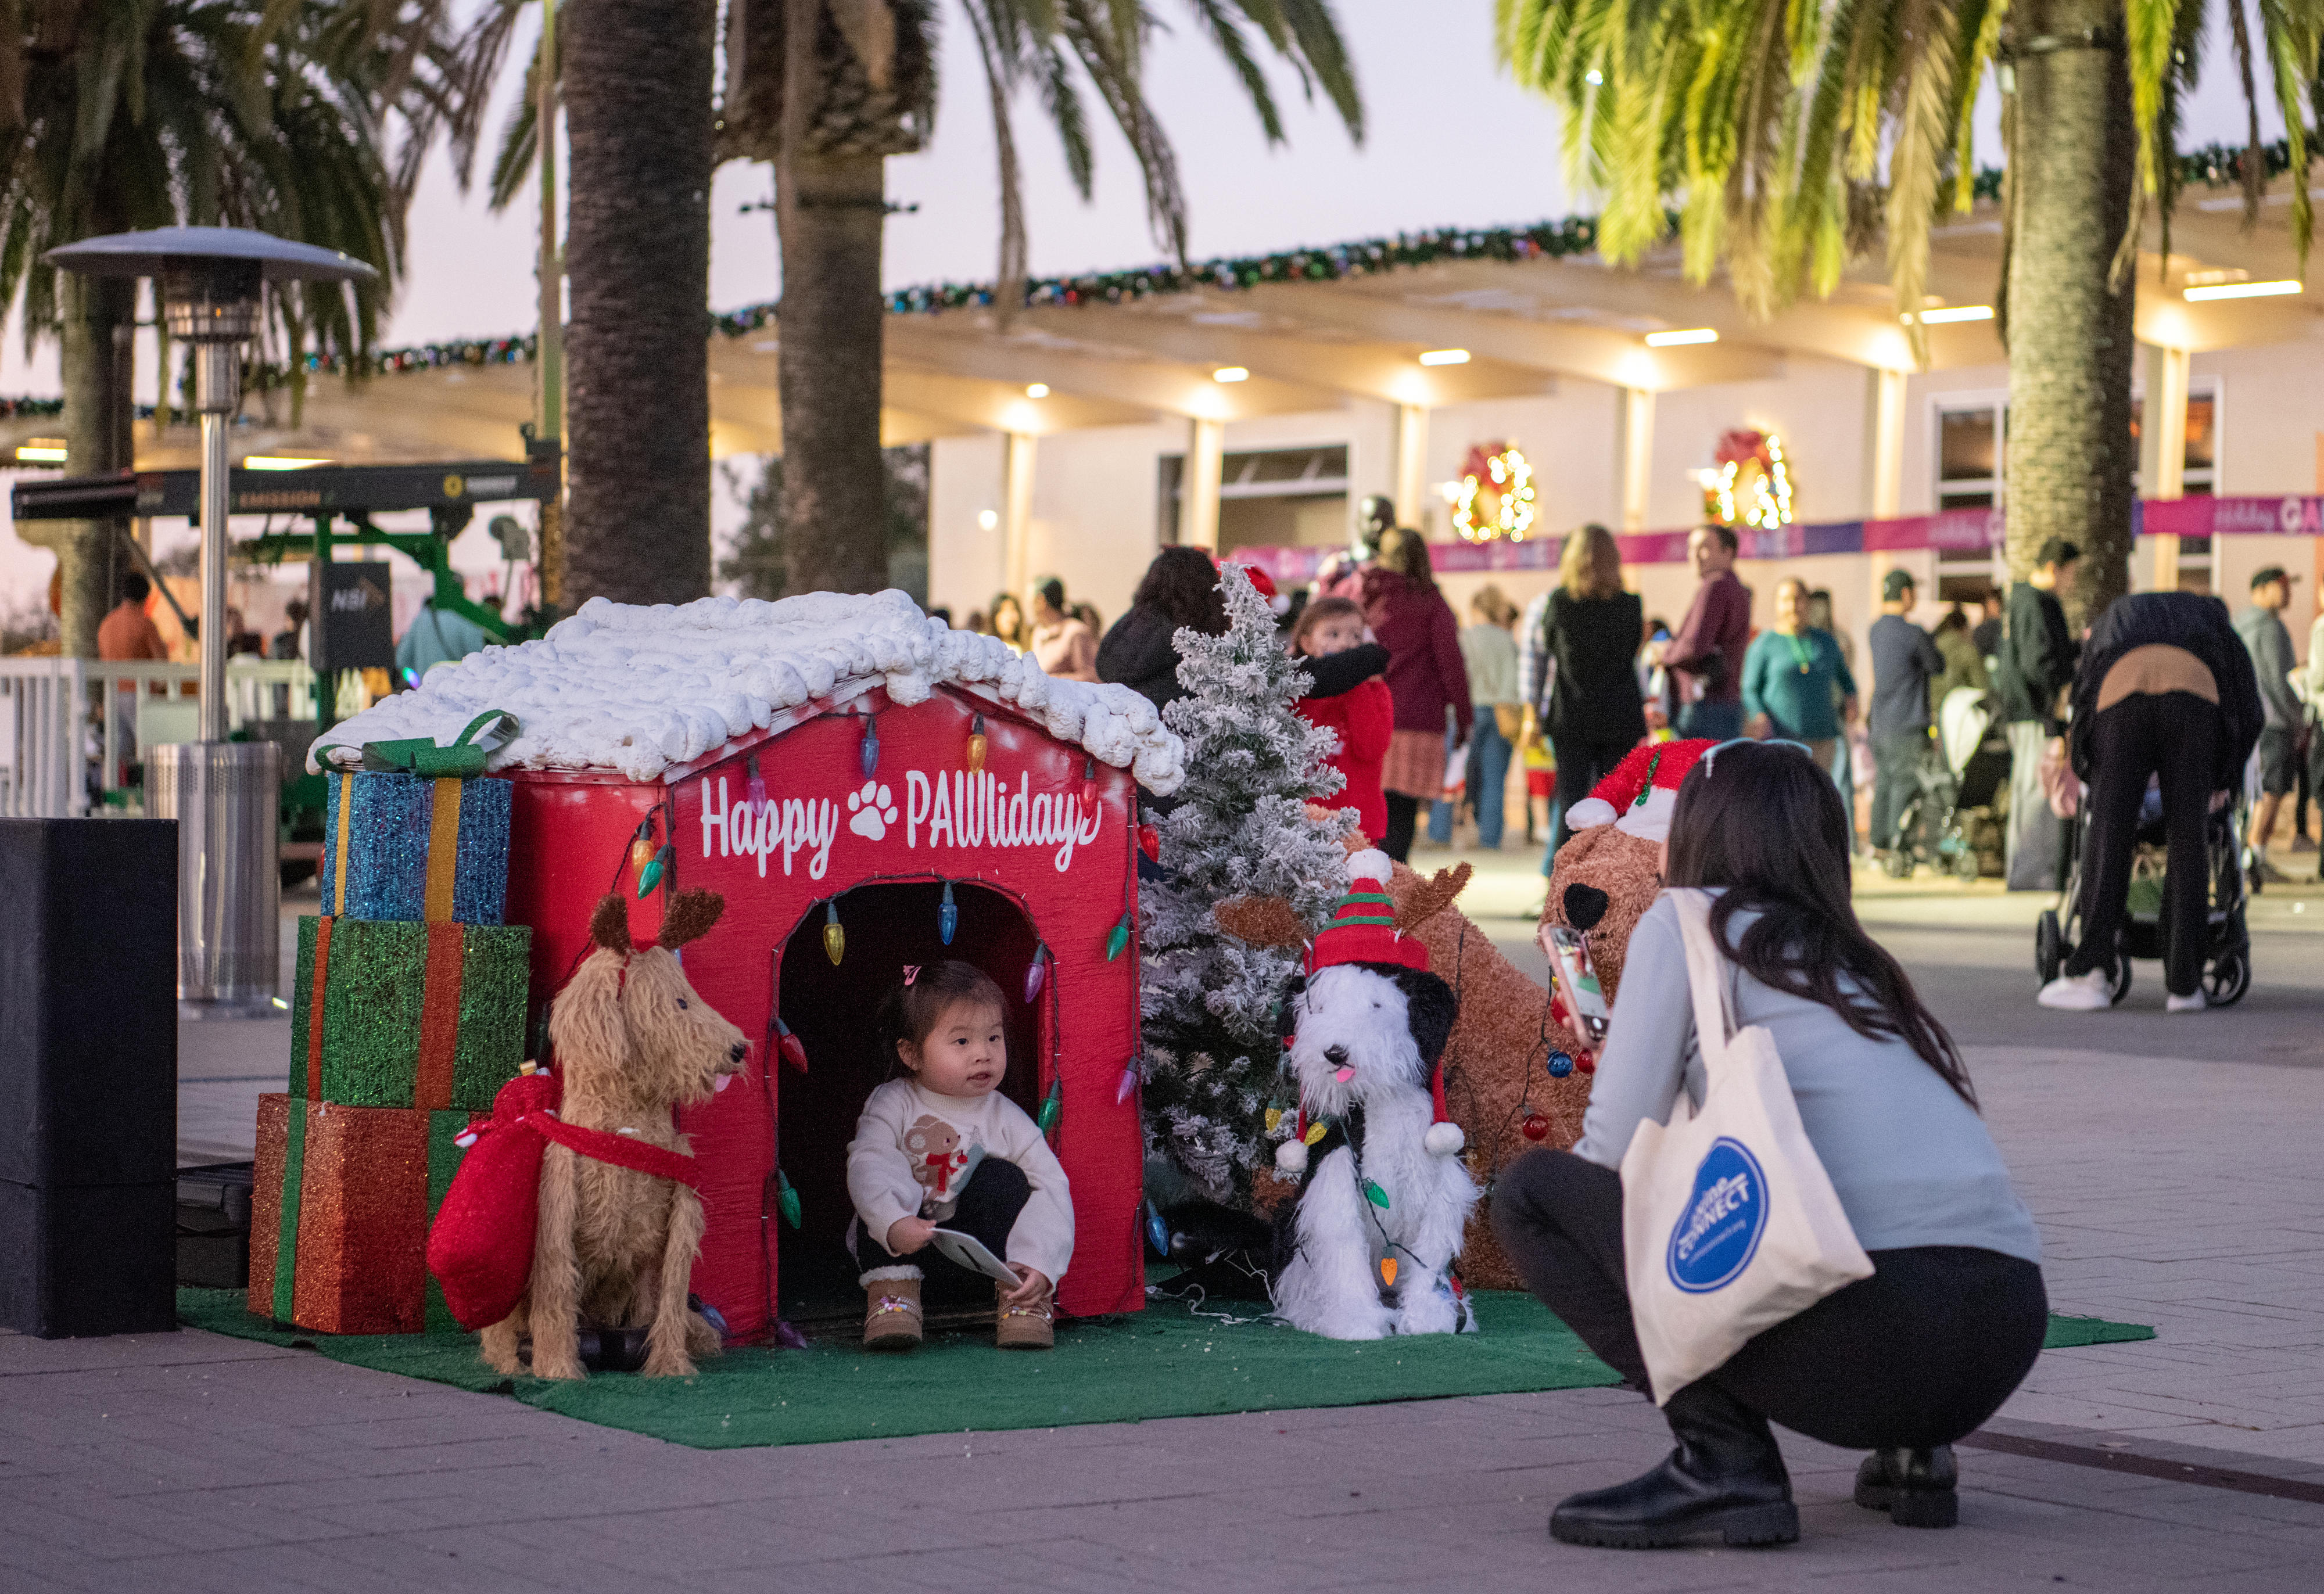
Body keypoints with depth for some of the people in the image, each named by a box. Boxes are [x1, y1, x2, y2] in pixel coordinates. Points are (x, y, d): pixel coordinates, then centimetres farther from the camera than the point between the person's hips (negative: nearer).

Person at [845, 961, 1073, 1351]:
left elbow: (1051, 1190, -12)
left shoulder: (1006, 1118, -4)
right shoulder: (893, 1104, -6)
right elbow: (867, 1164, -22)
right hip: (899, 1244, -1)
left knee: (1003, 1178, -22)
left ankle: (1021, 1299, -21)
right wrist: (893, 1223, -43)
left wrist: (1039, 1265, -29)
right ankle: (892, 1293, -25)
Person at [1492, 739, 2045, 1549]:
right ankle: (1913, 1453, 17)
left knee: (1532, 1191, 5)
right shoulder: (1854, 961, 28)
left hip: (1871, 1320, -8)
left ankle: (1723, 1458, -5)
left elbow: (1619, 1146, 0)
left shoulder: (1685, 922, 9)